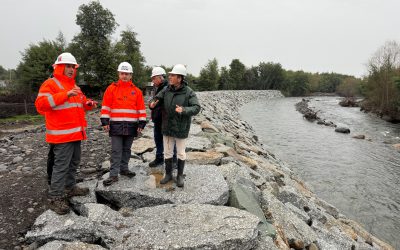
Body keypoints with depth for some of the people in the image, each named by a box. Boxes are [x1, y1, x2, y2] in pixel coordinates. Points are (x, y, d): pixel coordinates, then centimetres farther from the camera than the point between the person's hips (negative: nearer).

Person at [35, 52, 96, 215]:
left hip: (76, 133, 9)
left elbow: (80, 103, 30)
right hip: (62, 134, -9)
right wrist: (66, 94, -30)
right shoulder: (50, 84, -8)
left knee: (74, 163, 17)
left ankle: (71, 188, 32)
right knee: (61, 166, -7)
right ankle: (55, 198, 1)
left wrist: (89, 104, 6)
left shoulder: (73, 86, 19)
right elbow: (41, 104, -22)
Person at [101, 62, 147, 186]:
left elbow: (141, 108, 6)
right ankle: (113, 175, 3)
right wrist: (105, 121, -6)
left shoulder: (137, 91, 6)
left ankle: (124, 169, 28)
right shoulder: (111, 88, 1)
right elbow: (105, 106, 0)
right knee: (116, 151, -1)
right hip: (116, 125, -2)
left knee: (126, 149, 14)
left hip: (131, 126, 2)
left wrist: (141, 123, 1)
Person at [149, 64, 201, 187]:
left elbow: (196, 108, -19)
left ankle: (180, 175, 28)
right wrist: (152, 104, -17)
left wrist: (183, 110, -36)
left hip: (181, 129, -3)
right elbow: (157, 99, 6)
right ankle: (168, 174, 31)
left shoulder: (189, 92, -14)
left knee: (181, 153, 10)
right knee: (167, 152, 14)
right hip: (167, 127, 4)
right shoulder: (166, 90, -2)